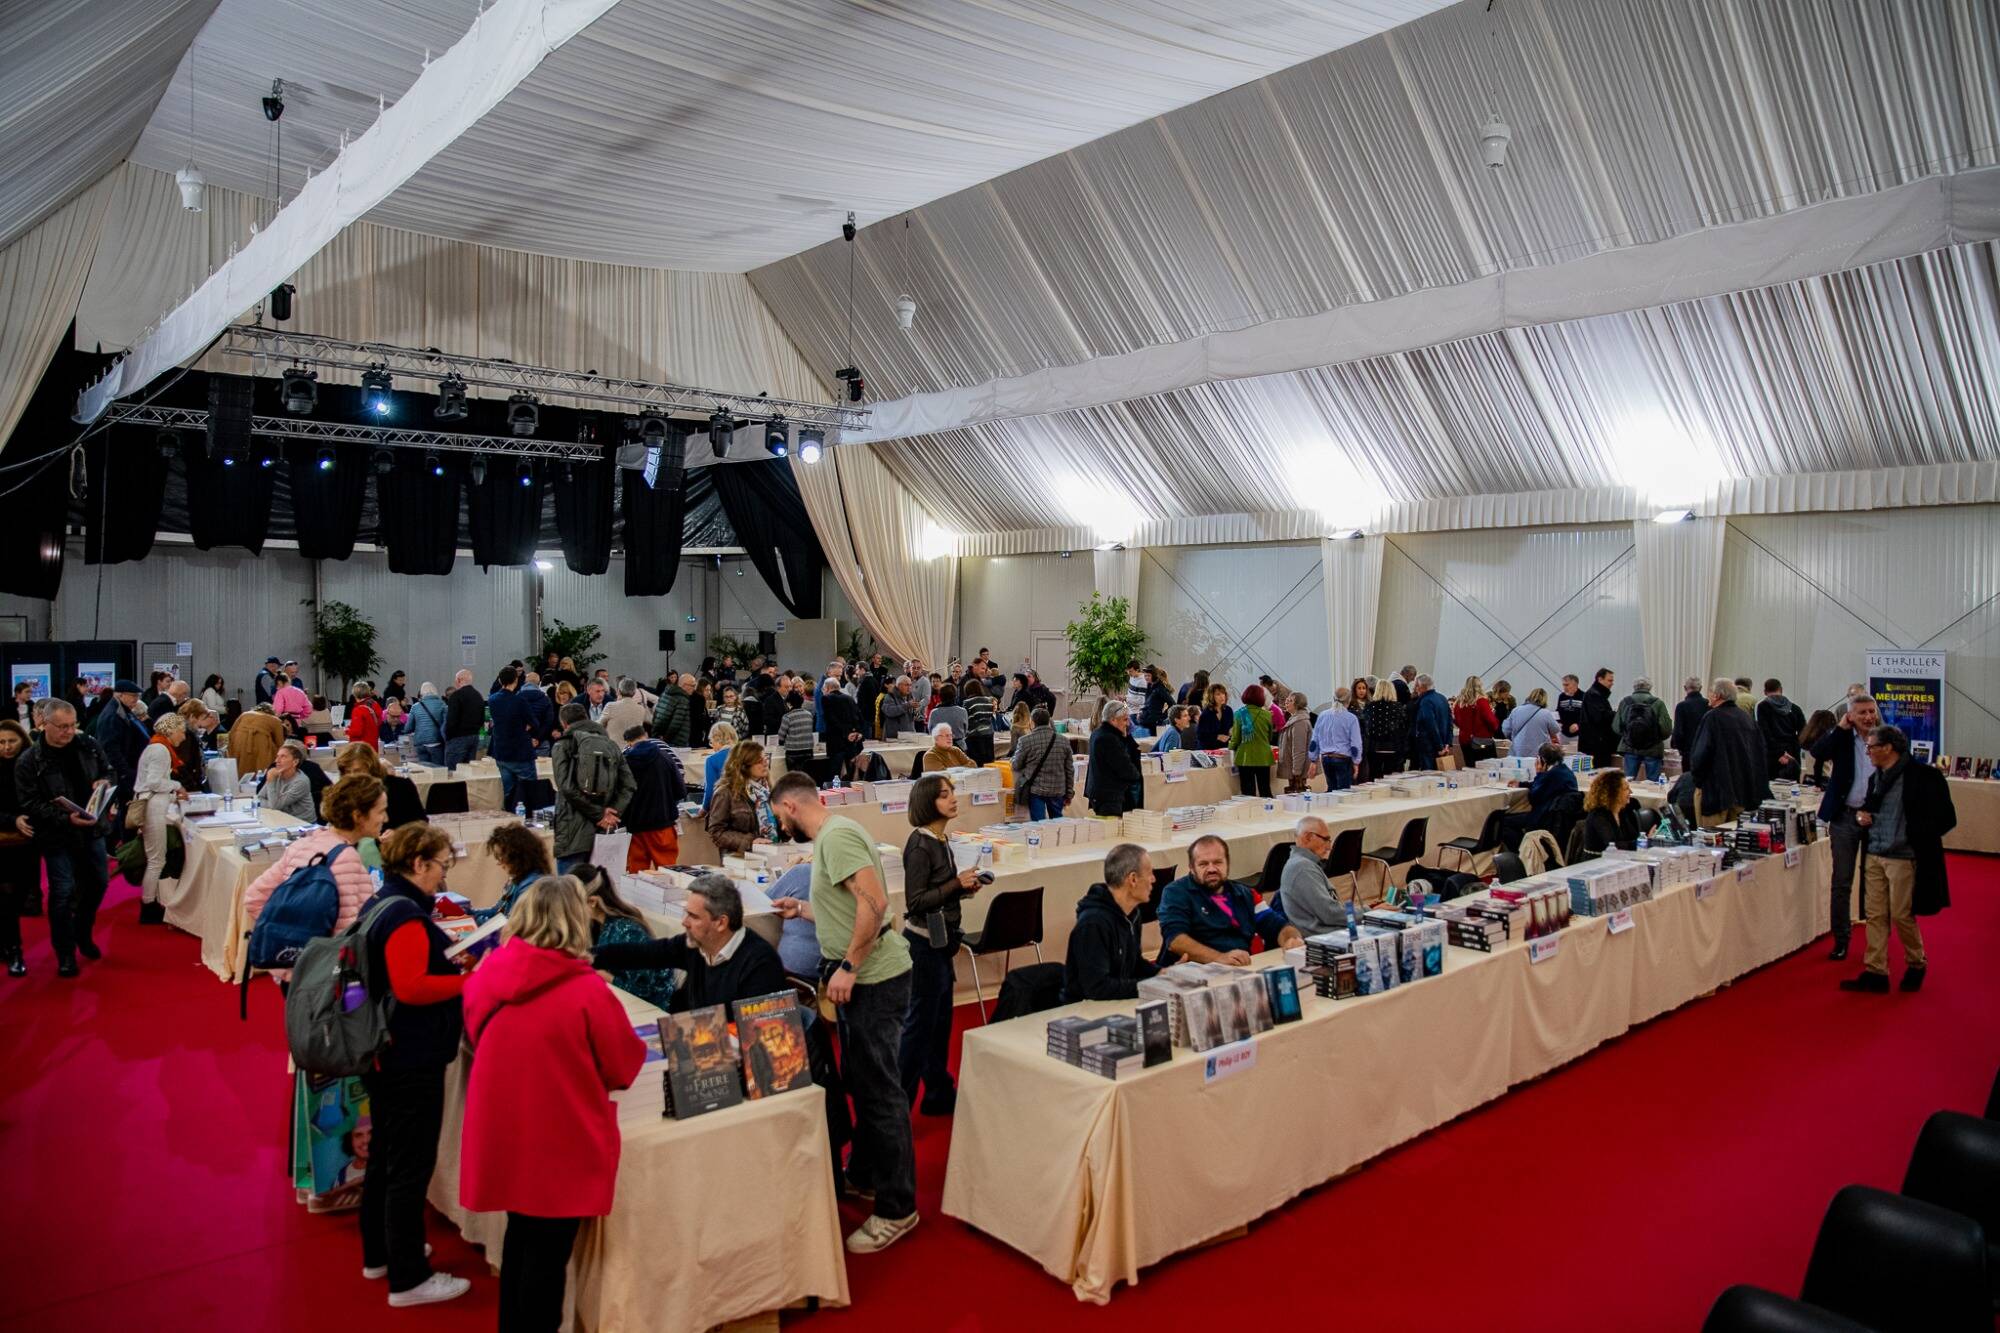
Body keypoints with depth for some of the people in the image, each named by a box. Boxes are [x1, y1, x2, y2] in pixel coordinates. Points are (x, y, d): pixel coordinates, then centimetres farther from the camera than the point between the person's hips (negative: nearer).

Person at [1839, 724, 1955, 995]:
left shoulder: (1923, 776, -10)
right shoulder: (1876, 778, 12)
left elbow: (1946, 818, -10)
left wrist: (1913, 834, -17)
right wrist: (1861, 816, 5)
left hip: (1904, 858, -6)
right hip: (1874, 856, 6)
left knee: (1902, 915, 2)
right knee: (1875, 915, 5)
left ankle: (1917, 965, 25)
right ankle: (1875, 973, 9)